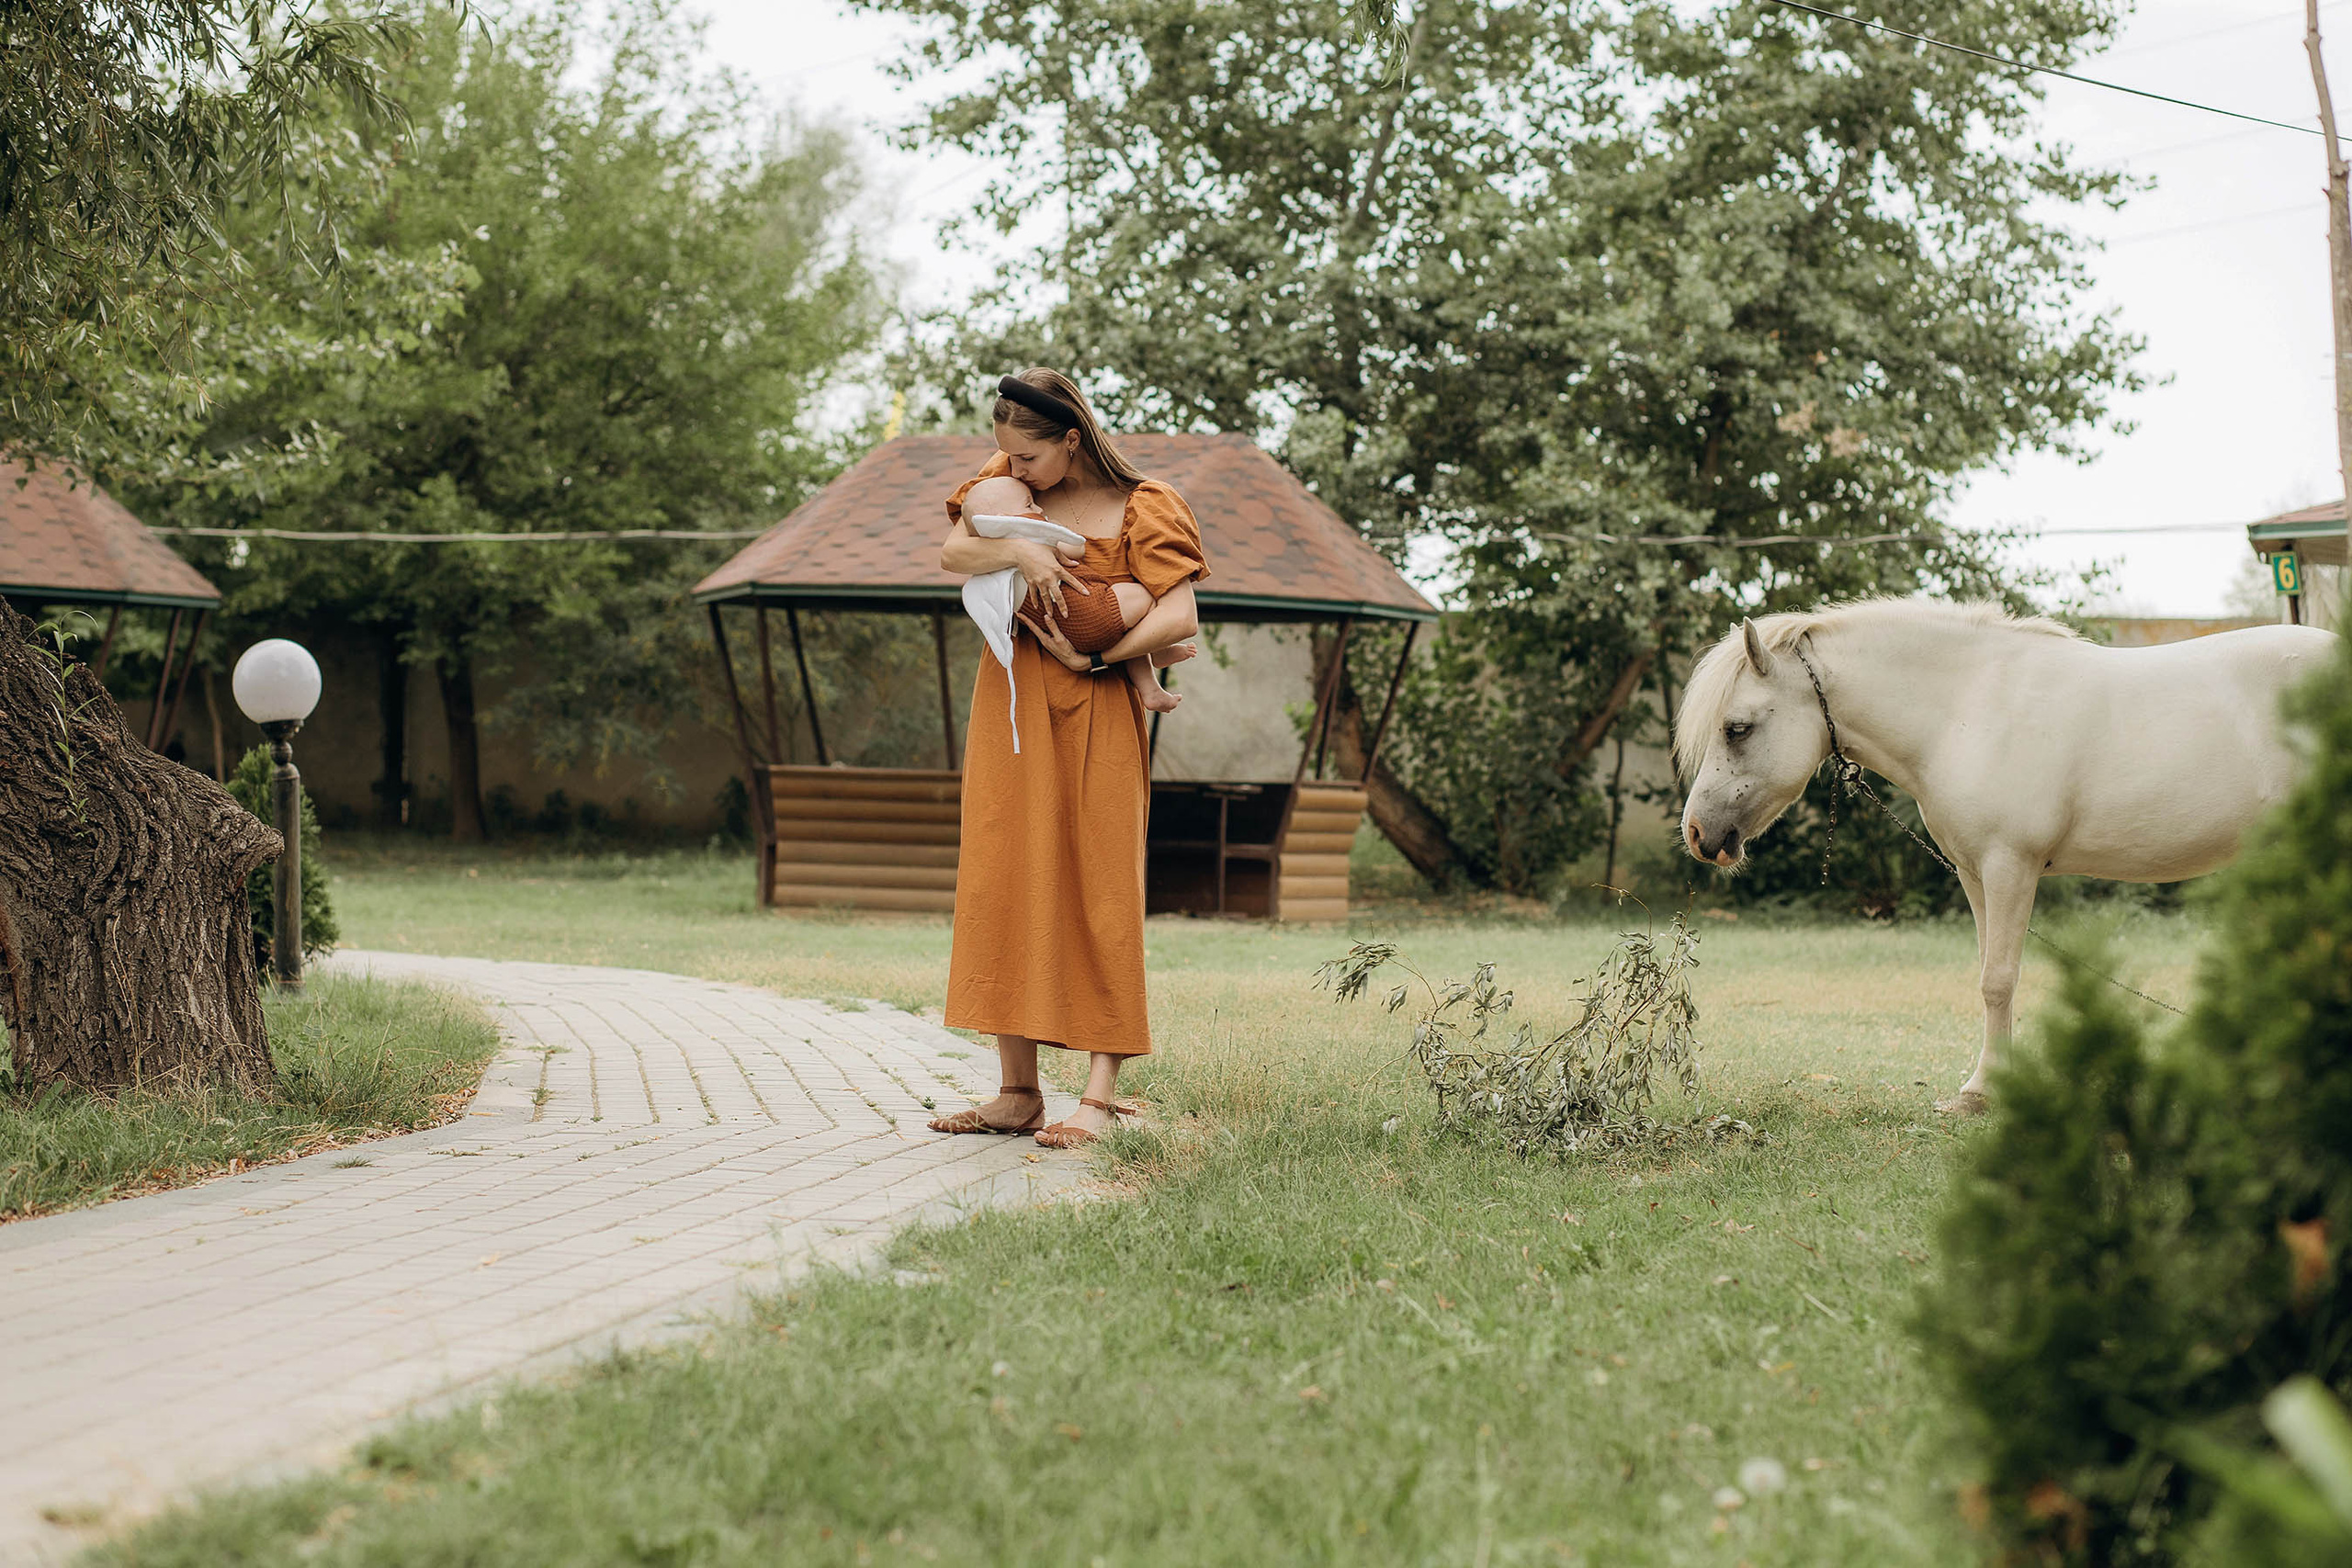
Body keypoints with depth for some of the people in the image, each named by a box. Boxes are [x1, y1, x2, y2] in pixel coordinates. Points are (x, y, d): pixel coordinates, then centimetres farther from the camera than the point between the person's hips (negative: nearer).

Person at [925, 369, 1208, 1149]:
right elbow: (951, 551, -6)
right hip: (1011, 703, 5)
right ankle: (1018, 1091, 5)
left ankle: (1101, 1092, -6)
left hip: (1097, 710, -4)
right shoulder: (1008, 483, 8)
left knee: (1098, 889, -6)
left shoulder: (1142, 508, -5)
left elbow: (1180, 619, -14)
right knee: (1002, 885, 0)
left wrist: (1091, 658, -14)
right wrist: (1021, 550, -23)